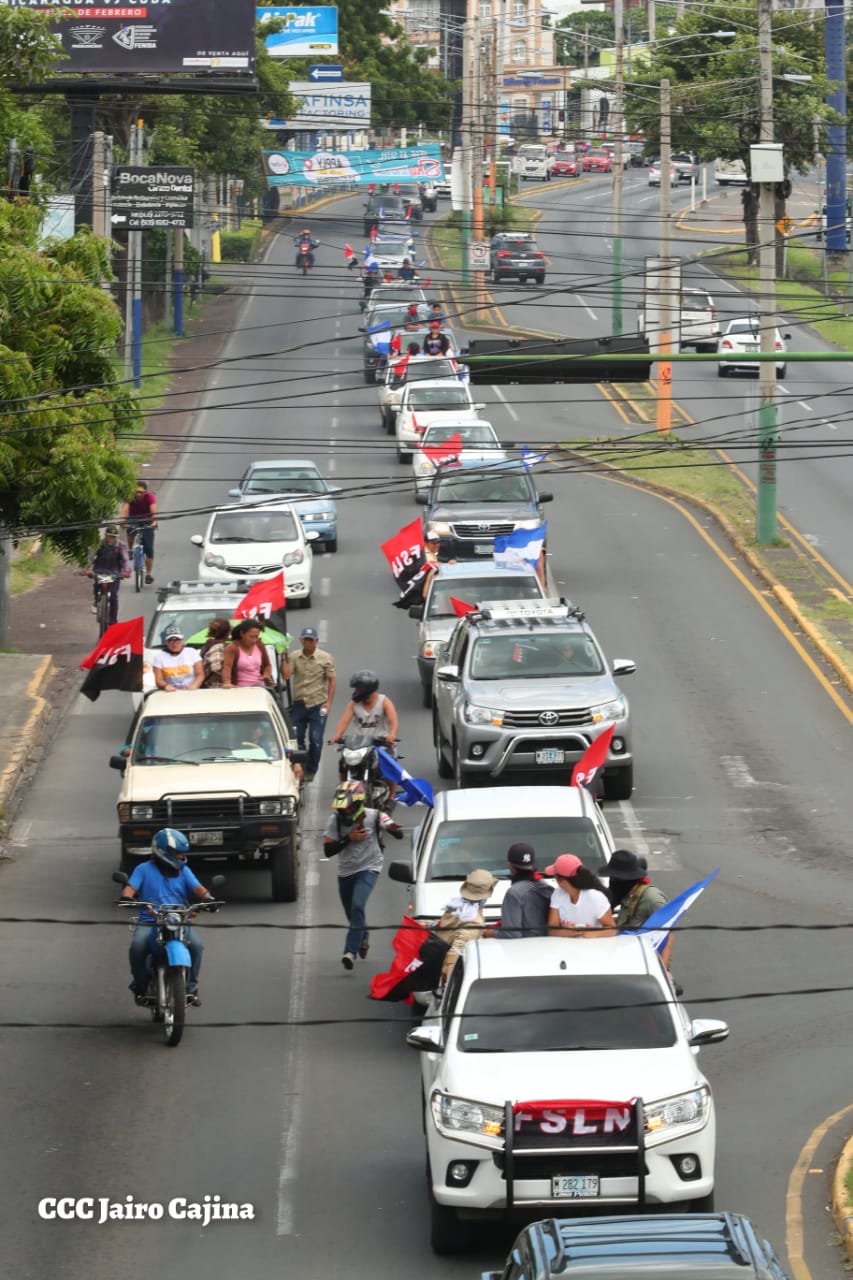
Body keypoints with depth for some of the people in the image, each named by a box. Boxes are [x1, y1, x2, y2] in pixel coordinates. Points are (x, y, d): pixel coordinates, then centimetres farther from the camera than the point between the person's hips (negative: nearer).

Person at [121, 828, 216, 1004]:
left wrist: (206, 897, -20)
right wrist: (126, 897, -27)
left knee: (195, 945, -25)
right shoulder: (144, 869, 8)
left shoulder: (183, 871, 15)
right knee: (137, 945, -30)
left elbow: (197, 888, 3)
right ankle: (139, 985, -7)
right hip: (149, 922, -2)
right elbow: (131, 887, -3)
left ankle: (190, 987, -8)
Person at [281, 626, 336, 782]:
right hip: (298, 704, 2)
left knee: (316, 740, -2)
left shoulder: (325, 658, -1)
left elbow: (332, 680, 1)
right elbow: (286, 675, -7)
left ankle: (311, 771, 11)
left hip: (318, 705, -2)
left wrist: (328, 702, -6)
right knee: (296, 738, 4)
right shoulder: (294, 657, 3)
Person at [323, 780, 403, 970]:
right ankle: (363, 937, 50)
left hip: (368, 869, -4)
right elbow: (328, 850, -12)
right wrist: (348, 838, -25)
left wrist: (394, 828, -47)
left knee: (357, 907, -26)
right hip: (345, 871, 4)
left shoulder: (373, 817, -15)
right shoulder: (335, 820, -8)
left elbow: (399, 833, -22)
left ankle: (351, 951, -25)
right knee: (353, 915, 16)